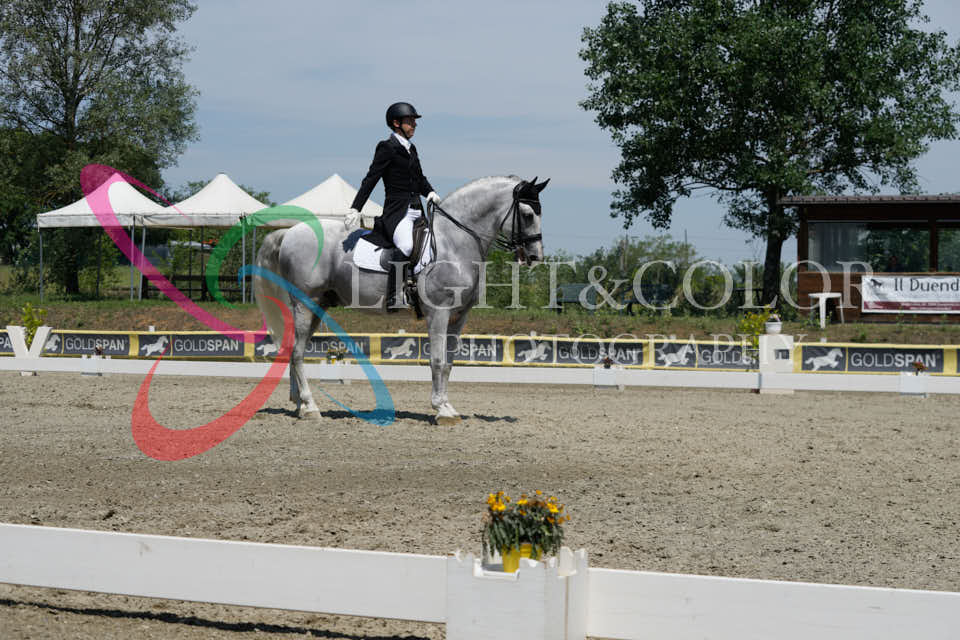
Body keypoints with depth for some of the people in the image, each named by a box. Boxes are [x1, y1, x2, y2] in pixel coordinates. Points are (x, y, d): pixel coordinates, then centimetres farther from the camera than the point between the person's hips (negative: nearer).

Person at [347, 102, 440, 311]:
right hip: (396, 212, -9)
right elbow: (371, 179, -8)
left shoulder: (411, 148, 18)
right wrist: (355, 208, -14)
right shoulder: (387, 147, -5)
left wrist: (430, 192, 5)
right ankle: (392, 298, -26)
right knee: (405, 246, -30)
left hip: (416, 211, 9)